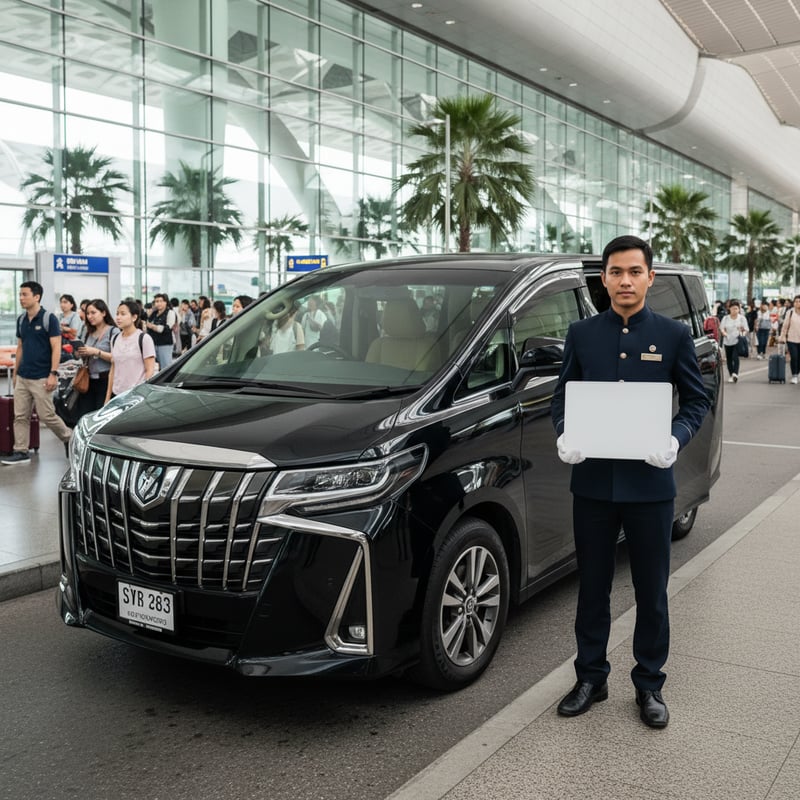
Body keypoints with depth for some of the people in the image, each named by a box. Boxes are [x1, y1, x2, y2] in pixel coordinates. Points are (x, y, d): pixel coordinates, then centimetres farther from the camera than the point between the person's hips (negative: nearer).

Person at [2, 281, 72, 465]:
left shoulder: (49, 319, -9)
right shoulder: (21, 320, 10)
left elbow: (56, 348, -12)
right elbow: (20, 348, 18)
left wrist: (53, 374, -18)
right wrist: (15, 372, 16)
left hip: (41, 378, -6)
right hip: (22, 377, 7)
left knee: (47, 415, -2)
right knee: (20, 416, 5)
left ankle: (68, 438, 20)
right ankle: (21, 452, 11)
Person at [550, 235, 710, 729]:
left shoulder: (674, 335, 1)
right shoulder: (582, 334, 5)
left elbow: (697, 400, 3)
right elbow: (563, 395, 8)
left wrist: (677, 439, -16)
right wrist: (563, 435, -11)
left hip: (650, 483, -1)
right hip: (593, 482, 2)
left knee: (652, 592, 11)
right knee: (592, 587, 13)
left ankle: (650, 685, 28)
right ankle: (591, 678, 29)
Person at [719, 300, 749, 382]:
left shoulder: (742, 318, 3)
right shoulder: (725, 318, 8)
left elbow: (746, 330, 3)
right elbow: (721, 328, 6)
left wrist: (743, 333, -19)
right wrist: (723, 332, -16)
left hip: (737, 341, -3)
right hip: (727, 341, 3)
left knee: (735, 357, -19)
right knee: (729, 359, 7)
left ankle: (735, 373, -25)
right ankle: (731, 375, 16)